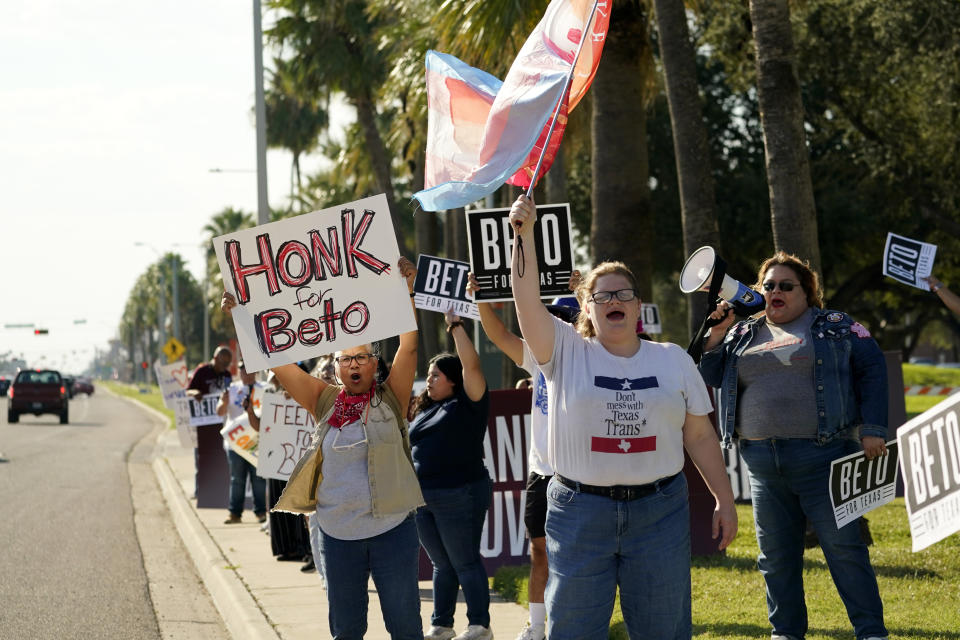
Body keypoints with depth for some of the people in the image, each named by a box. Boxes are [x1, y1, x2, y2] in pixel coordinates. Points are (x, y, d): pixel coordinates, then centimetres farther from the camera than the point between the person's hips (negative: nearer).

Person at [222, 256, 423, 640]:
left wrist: (408, 290, -16)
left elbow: (409, 346, -8)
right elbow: (278, 362, 4)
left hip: (393, 527, -2)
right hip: (338, 532, 2)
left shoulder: (390, 399, 1)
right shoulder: (324, 401, 6)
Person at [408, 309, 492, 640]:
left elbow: (472, 365, -18)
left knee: (466, 562, -2)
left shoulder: (468, 404, -5)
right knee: (442, 564, 13)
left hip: (459, 495, -7)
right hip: (424, 497, 7)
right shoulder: (424, 410, 16)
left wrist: (455, 325, -15)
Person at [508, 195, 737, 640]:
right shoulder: (566, 353, 3)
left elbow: (699, 436, 10)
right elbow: (527, 299, -11)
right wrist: (525, 234, -21)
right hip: (579, 512, -1)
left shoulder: (673, 360, 9)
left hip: (659, 512, 1)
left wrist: (724, 501, 6)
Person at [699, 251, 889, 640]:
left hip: (821, 457, -4)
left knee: (843, 545, -6)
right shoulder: (743, 334, 17)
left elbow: (872, 370, 2)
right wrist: (717, 333, 2)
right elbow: (709, 376, 15)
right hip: (762, 460, 4)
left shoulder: (835, 328, 6)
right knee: (775, 553, 8)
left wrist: (873, 429, -7)